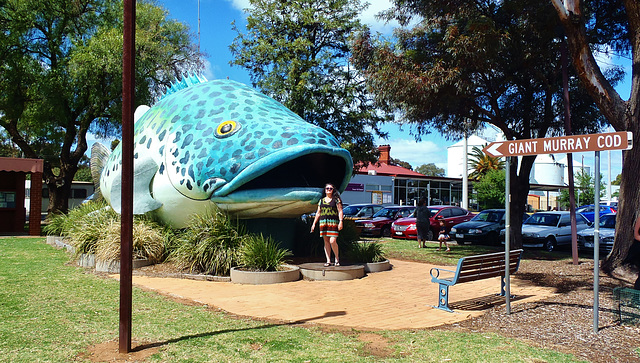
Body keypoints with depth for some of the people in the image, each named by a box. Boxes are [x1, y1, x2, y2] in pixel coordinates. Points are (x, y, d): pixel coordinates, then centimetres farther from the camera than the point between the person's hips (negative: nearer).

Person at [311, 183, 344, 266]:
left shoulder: (336, 200, 5)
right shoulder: (321, 201, 16)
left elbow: (340, 211, -1)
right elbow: (318, 213, 19)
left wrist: (341, 222, -11)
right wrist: (314, 224, 14)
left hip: (333, 223, -4)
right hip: (323, 222, 4)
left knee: (332, 241, -13)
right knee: (326, 242, 4)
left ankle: (337, 258, 7)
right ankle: (328, 261, 8)